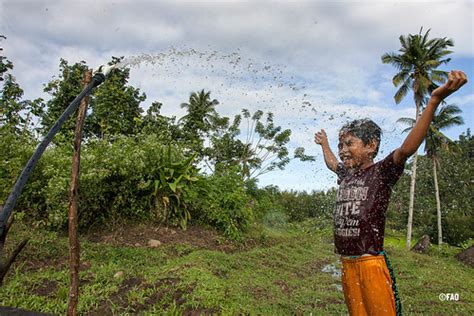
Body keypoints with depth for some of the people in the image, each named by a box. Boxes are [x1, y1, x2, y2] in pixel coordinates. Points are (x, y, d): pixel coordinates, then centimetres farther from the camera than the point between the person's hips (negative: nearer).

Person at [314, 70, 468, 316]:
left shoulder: (382, 172, -8)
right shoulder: (345, 175, 10)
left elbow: (406, 149, -25)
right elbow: (332, 163, 33)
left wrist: (434, 101, -36)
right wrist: (324, 144, 49)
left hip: (371, 263, -6)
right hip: (346, 263, 6)